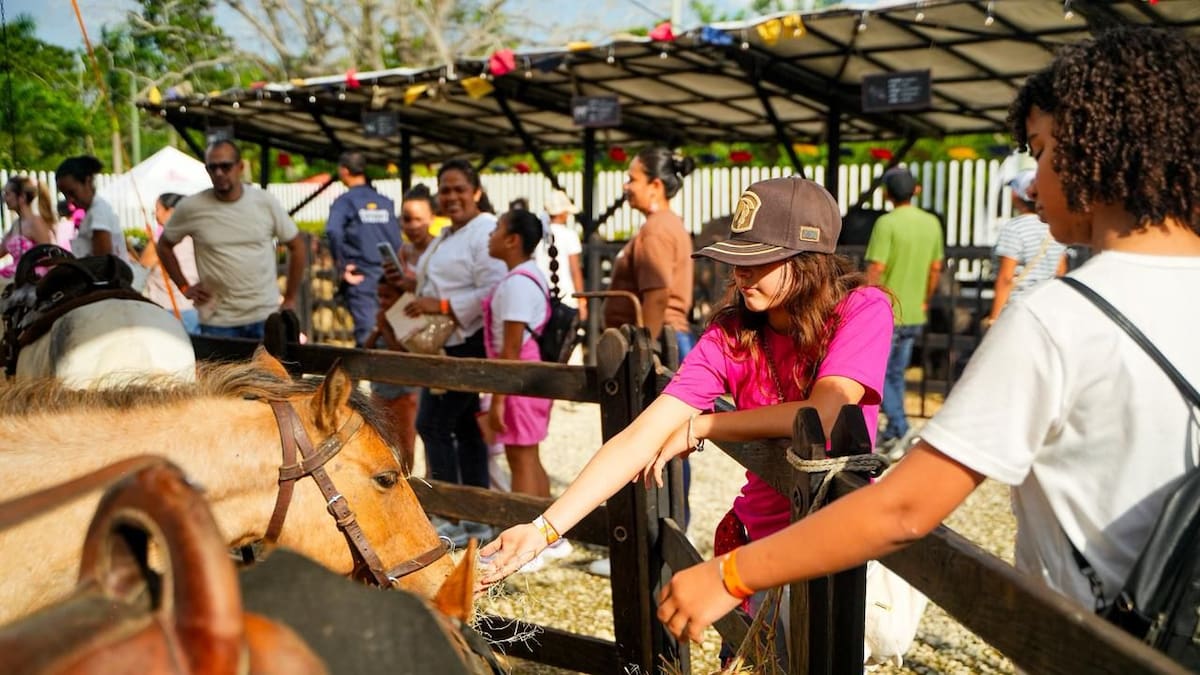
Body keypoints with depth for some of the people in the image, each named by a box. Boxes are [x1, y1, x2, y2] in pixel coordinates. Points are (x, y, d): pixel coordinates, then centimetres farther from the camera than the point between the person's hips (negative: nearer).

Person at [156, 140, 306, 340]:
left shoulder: (266, 203, -2)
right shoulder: (190, 207, -3)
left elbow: (297, 247, 7)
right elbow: (164, 246, 13)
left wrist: (290, 299, 5)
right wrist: (184, 287, 5)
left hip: (266, 318, 1)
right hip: (217, 323, 0)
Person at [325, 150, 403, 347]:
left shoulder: (344, 201, -4)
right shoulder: (386, 202, 10)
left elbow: (333, 232, -21)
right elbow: (397, 240, 8)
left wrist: (341, 267, -12)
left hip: (360, 277, -4)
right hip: (387, 277, 4)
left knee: (366, 333, -6)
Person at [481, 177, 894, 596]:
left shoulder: (864, 310, -13)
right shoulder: (729, 336, -7)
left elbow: (820, 416, -27)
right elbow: (641, 438, -14)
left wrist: (697, 429, -15)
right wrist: (544, 529, -24)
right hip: (757, 535, 2)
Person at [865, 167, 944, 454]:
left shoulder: (887, 223, -15)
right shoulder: (932, 223, 5)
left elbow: (875, 270, -19)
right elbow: (935, 268, 12)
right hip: (914, 314, 6)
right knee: (896, 374, 16)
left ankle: (900, 428, -7)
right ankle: (892, 433, 22)